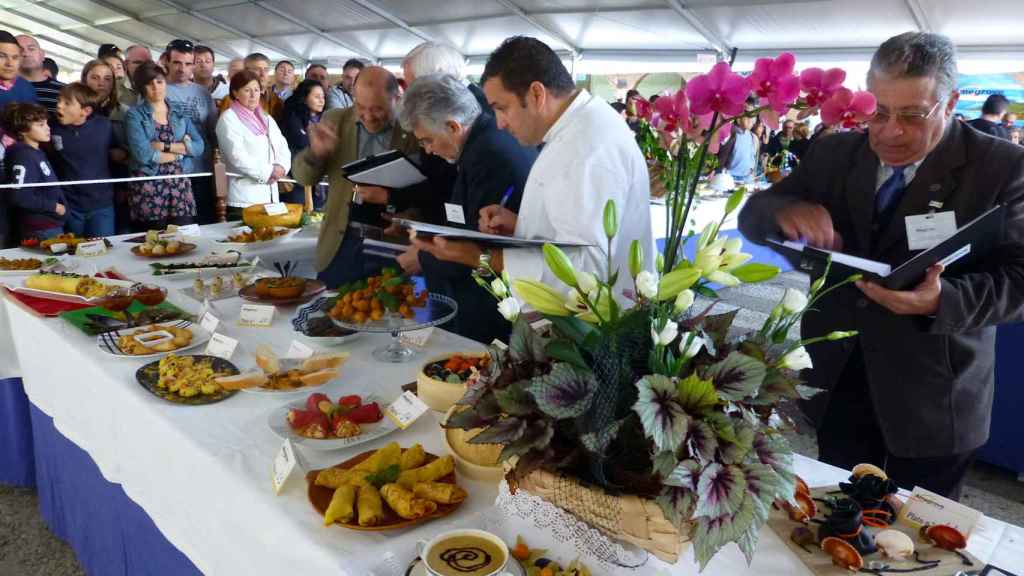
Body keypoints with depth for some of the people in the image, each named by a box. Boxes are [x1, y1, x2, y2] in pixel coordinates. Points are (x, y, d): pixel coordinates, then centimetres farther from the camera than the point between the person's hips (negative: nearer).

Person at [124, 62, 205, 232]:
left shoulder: (180, 114, 12)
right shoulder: (135, 115, 1)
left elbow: (199, 147, -2)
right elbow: (143, 154, -13)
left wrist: (163, 146, -11)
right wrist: (180, 150, -4)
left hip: (179, 187, 3)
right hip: (148, 190, -3)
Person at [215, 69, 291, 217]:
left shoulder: (266, 119, 19)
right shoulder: (228, 118, -3)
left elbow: (283, 148, 13)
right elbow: (237, 156, -15)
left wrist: (280, 167, -8)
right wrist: (268, 172, -13)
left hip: (270, 195, 6)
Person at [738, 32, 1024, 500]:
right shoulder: (834, 153, 2)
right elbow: (752, 216, 1)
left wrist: (941, 300, -32)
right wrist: (786, 210, -23)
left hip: (932, 392, -2)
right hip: (837, 376, 3)